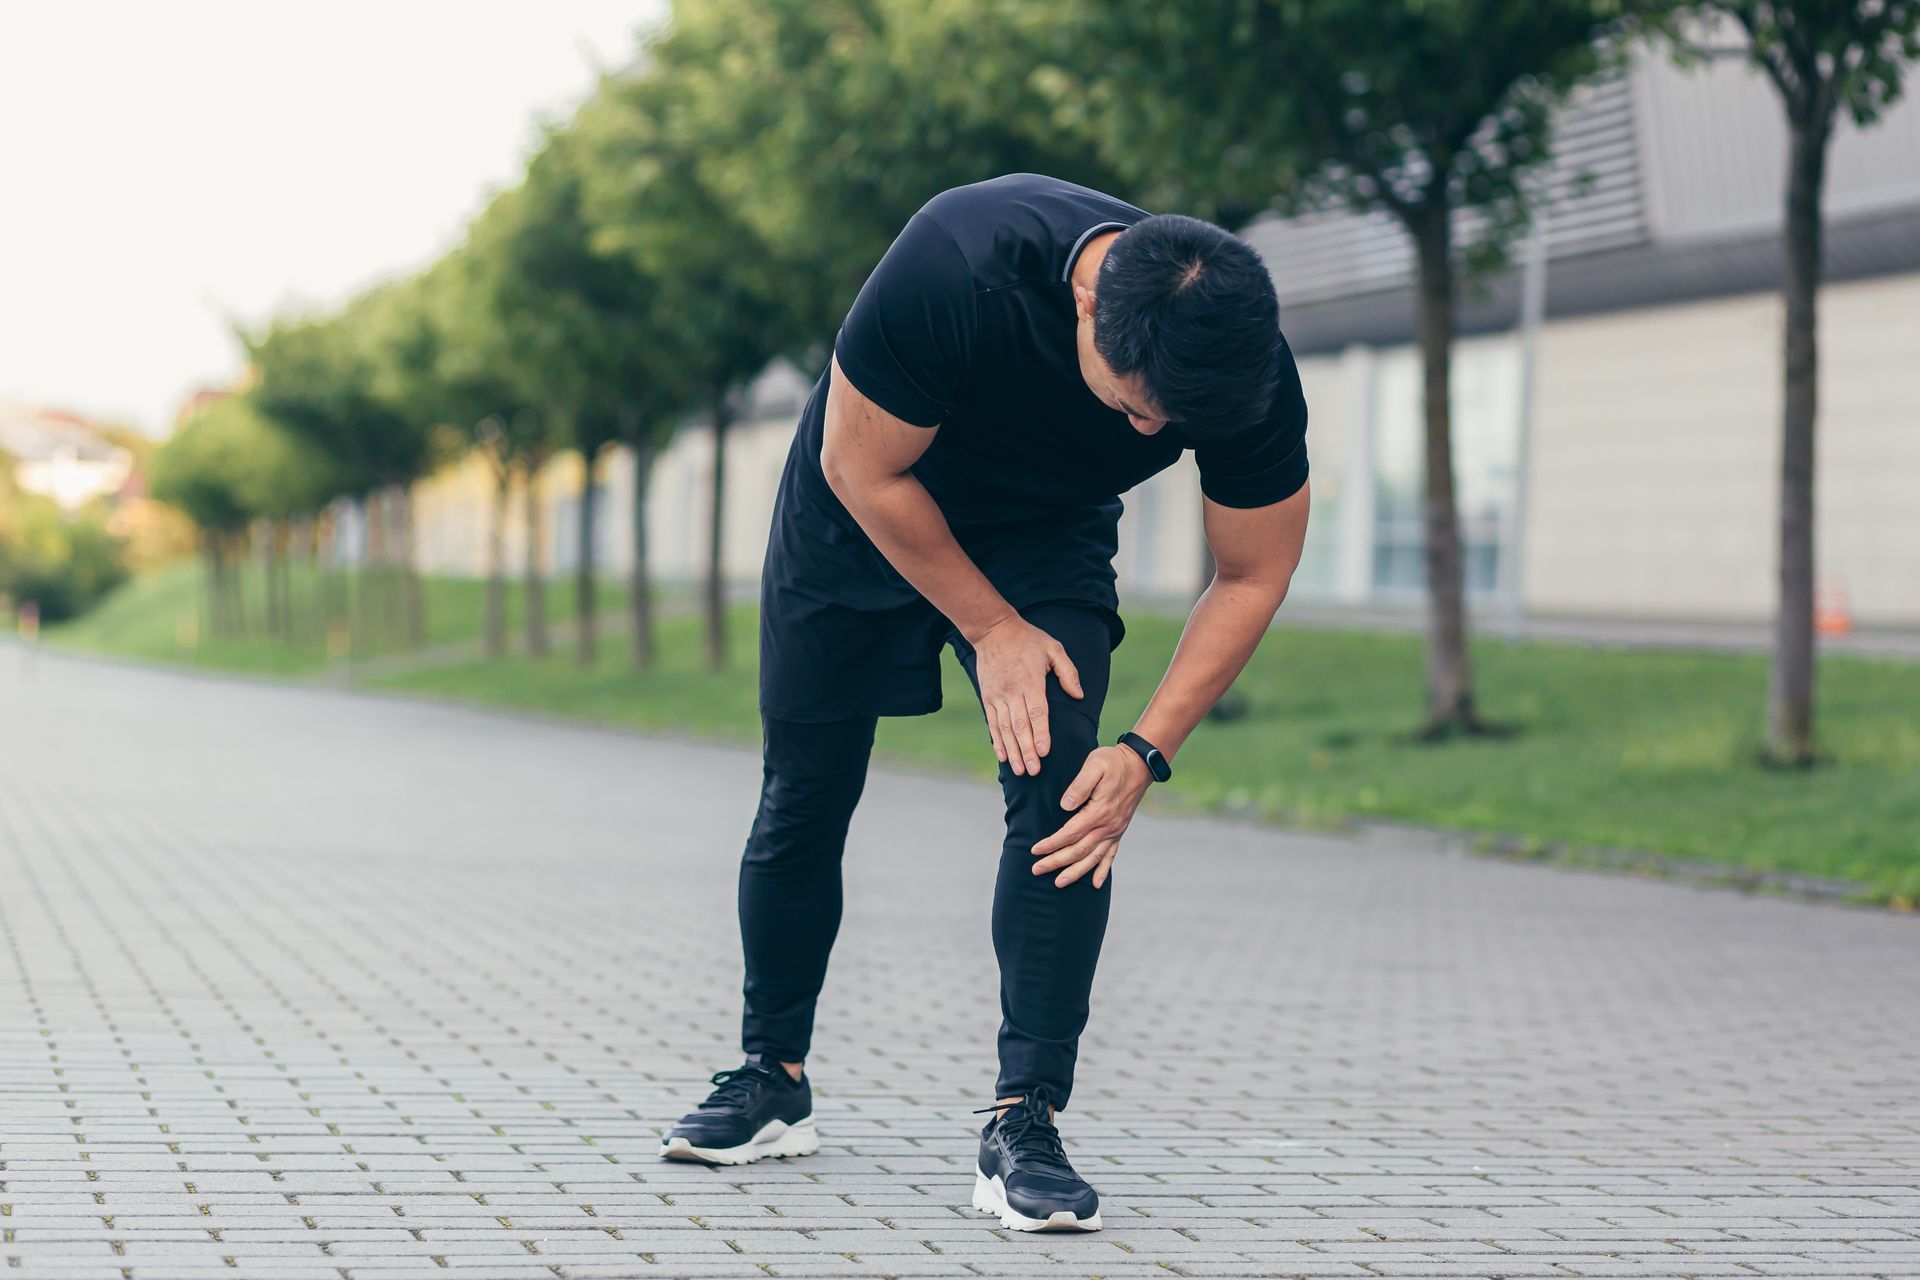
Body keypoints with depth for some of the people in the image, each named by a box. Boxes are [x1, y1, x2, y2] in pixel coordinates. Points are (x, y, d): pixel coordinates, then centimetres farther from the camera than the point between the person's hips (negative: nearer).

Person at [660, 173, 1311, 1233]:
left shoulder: (1248, 376, -31)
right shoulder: (955, 263, -41)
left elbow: (1252, 576, -15)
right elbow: (864, 471, -25)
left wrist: (1147, 751, -23)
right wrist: (993, 630, -21)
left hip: (1048, 534, 1)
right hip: (866, 512, -1)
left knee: (1064, 787, -19)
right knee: (804, 796, 5)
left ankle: (1026, 1122, -15)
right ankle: (771, 1080, 25)